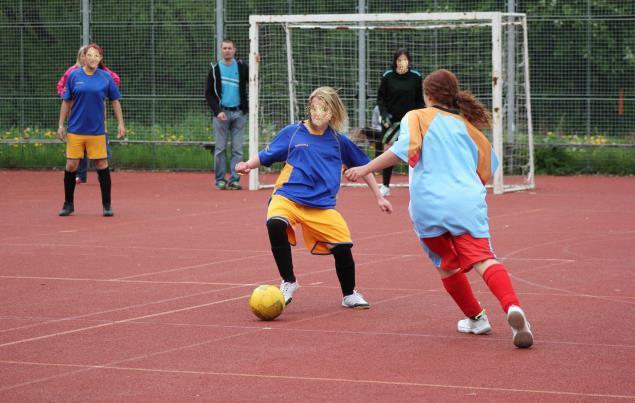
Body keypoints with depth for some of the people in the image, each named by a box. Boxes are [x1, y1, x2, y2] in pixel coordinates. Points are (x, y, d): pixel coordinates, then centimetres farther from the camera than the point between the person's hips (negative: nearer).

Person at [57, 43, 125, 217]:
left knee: (102, 165, 0)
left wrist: (120, 124, 2)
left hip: (97, 130, 0)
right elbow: (66, 102, 7)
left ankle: (107, 205, 11)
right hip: (75, 130, 0)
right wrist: (61, 125, 3)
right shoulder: (74, 76, 2)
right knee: (71, 165, 0)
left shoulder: (106, 78, 2)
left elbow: (115, 102, 8)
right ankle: (68, 204, 14)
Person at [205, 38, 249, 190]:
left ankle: (234, 179, 5)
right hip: (221, 113, -1)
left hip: (239, 113, 1)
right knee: (220, 148, 1)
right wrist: (218, 111, -9)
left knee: (237, 149, 1)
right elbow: (208, 94, 3)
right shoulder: (215, 69, 2)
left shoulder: (241, 67, 5)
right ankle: (220, 179, 7)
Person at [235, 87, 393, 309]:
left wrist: (379, 197, 21)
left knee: (342, 246, -9)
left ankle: (349, 295, 23)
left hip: (322, 205, 2)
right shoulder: (292, 133, 3)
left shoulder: (338, 141, 8)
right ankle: (288, 282, -12)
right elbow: (265, 156, 9)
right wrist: (247, 165, -11)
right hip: (288, 197, -2)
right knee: (276, 224, -33)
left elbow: (362, 166, 19)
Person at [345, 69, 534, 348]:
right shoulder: (467, 126, 24)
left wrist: (366, 168, -8)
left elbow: (404, 148, -8)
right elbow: (486, 172, 26)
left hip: (427, 205, -1)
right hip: (467, 200, 1)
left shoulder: (417, 117, 13)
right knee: (482, 259, -14)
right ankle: (512, 307, -38)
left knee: (447, 264, 20)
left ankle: (475, 318, 25)